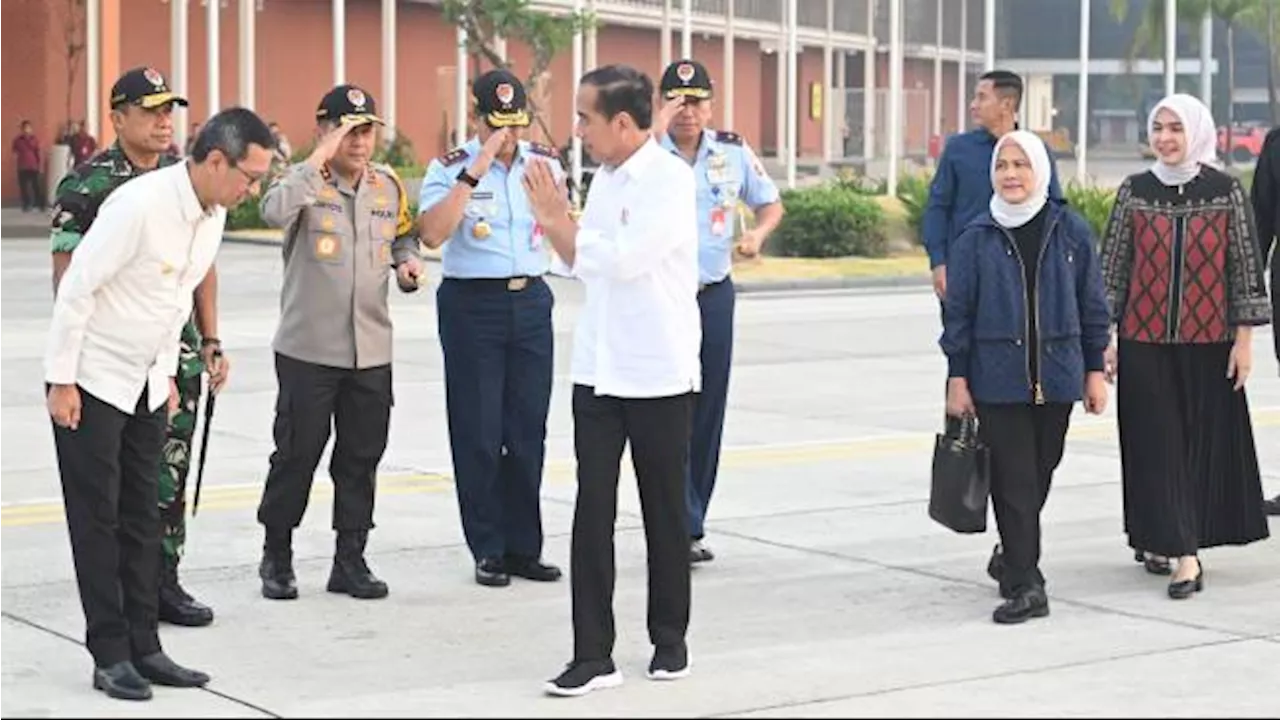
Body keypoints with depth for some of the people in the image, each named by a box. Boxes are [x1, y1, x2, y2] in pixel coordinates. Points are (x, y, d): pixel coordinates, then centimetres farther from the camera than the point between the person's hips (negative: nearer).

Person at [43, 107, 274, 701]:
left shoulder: (213, 214, 0)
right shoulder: (139, 205, -25)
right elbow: (77, 289, -21)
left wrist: (167, 372, 16)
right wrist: (61, 380, -18)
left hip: (145, 384, 8)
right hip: (91, 381, -8)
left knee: (141, 517, 10)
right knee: (97, 519, -1)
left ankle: (143, 647, 16)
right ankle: (110, 655, 5)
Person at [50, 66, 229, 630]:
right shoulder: (86, 186, -8)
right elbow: (67, 277, -9)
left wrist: (210, 342, 12)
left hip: (179, 356, 5)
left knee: (170, 475, 9)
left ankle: (163, 582, 19)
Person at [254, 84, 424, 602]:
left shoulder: (389, 186, 8)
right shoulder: (305, 181, -8)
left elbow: (405, 234, 26)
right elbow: (275, 211, -30)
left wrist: (407, 261, 4)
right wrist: (319, 158, -28)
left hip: (371, 351, 5)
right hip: (308, 349, -4)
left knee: (361, 458, 9)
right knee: (297, 454, 3)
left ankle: (350, 560, 20)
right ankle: (277, 558, 18)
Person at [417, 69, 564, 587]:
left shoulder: (544, 162, 7)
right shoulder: (450, 168, -6)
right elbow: (432, 233, -23)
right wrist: (475, 171, -24)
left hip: (531, 301, 4)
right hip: (472, 305, -4)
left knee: (528, 430, 7)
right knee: (478, 432, 0)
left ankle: (523, 547, 17)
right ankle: (488, 551, 10)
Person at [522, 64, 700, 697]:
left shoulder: (670, 178, -13)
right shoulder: (605, 178, 9)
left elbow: (622, 258, -21)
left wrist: (560, 220, -11)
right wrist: (553, 222, 2)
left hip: (659, 376, -6)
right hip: (598, 372, 6)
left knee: (664, 512, 8)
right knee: (592, 511, 0)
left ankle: (668, 640, 23)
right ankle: (592, 654, 2)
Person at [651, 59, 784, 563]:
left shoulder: (732, 151, 6)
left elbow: (771, 203, 16)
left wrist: (758, 233, -5)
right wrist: (658, 130, -29)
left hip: (714, 294, 4)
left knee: (708, 413, 7)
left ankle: (687, 526, 17)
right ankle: (686, 528, -6)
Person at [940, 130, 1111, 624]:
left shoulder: (1070, 231, 3)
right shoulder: (976, 239, 0)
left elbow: (1092, 304, 8)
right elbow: (958, 311, 3)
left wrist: (1095, 370, 7)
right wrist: (958, 379, 0)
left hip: (1056, 376, 2)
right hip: (998, 376, -2)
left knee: (1039, 473, 10)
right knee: (1013, 479, -5)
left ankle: (1015, 556, 30)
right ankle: (1025, 585, -5)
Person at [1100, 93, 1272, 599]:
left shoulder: (1225, 191, -1)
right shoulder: (1134, 192, 3)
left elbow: (1246, 265, 1)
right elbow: (1112, 267, 6)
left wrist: (1244, 338, -3)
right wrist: (1105, 338, 2)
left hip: (1208, 342, 0)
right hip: (1145, 340, 0)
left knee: (1206, 440, 4)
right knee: (1158, 443, -3)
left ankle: (1156, 538, 18)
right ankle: (1185, 555, 1)